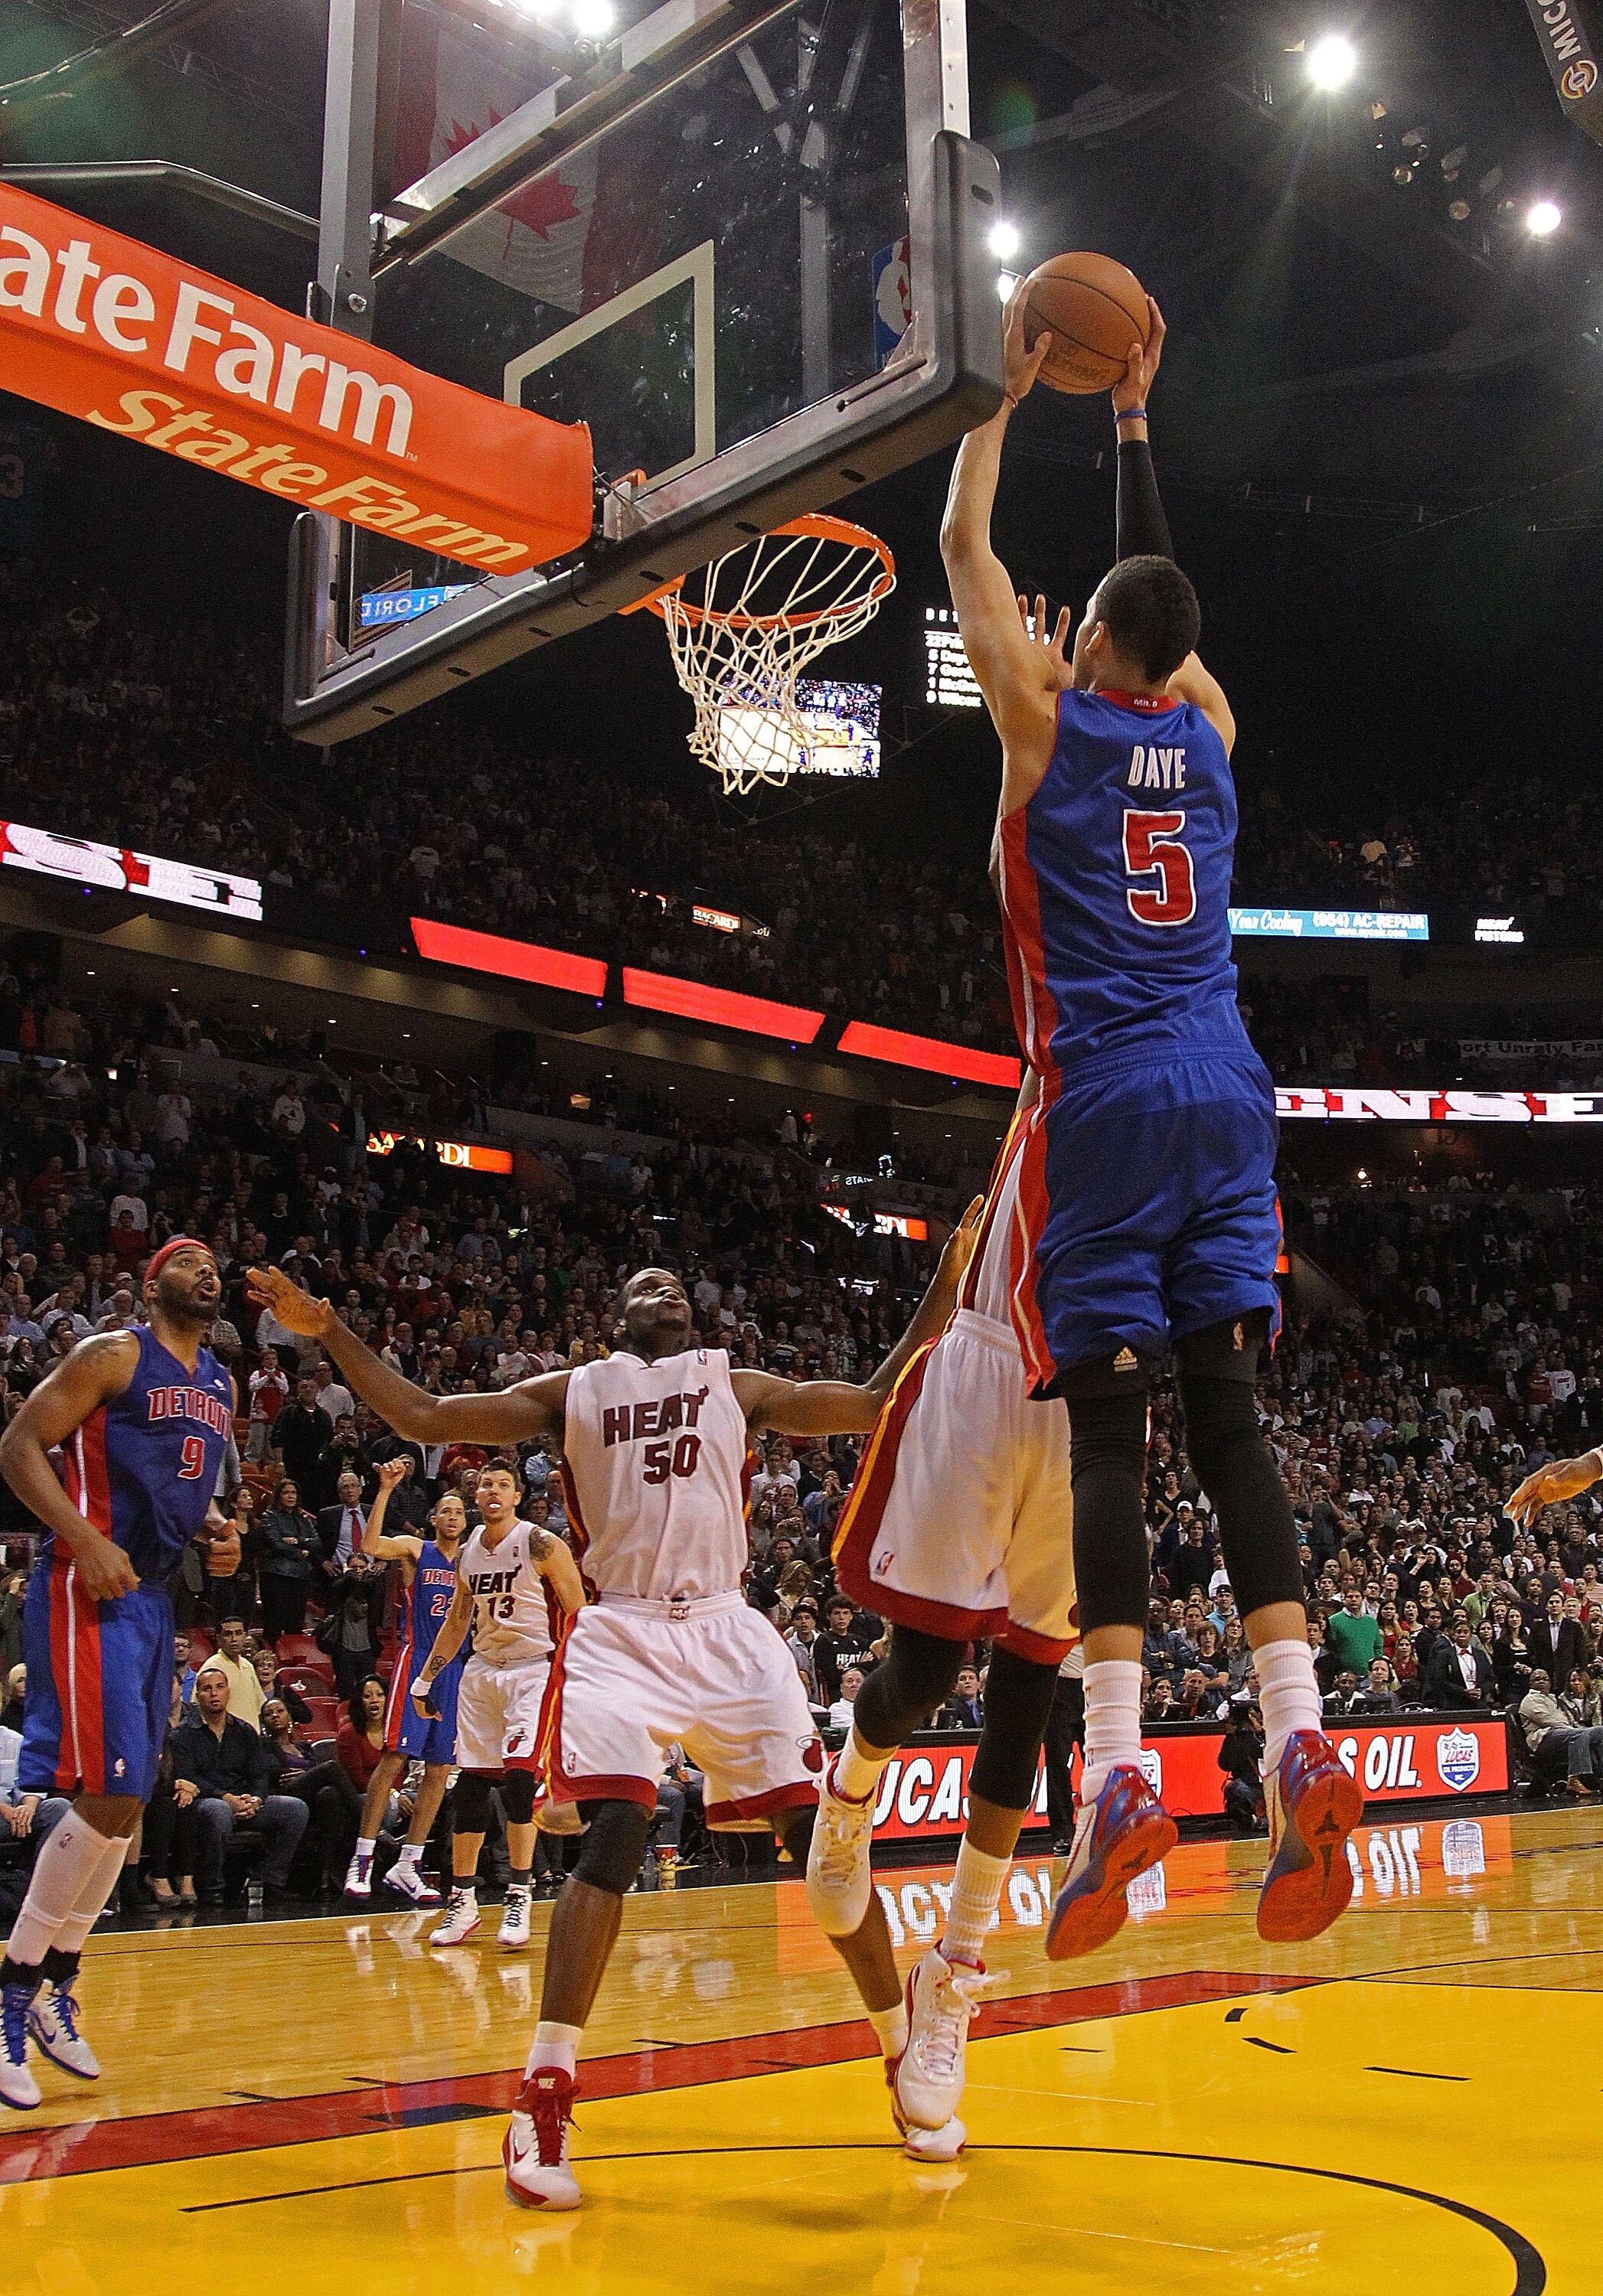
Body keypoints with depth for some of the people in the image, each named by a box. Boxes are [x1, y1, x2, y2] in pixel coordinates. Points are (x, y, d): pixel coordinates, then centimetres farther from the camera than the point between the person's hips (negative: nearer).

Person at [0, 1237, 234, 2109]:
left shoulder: (219, 1384, 15)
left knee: (126, 1803, 10)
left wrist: (211, 1524, 5)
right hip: (87, 1589, -8)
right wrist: (86, 1540, -22)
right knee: (111, 1794, -15)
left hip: (152, 1597, 8)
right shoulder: (113, 1354, -7)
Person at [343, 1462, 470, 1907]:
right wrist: (386, 1489, -26)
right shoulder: (416, 1549, 1)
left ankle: (407, 1866, 11)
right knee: (394, 1759, -10)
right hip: (416, 1662, -5)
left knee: (439, 1770, 4)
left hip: (456, 1669, 5)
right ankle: (362, 1859, -3)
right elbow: (370, 1545, -17)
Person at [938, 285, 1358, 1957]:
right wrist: (1128, 419, 39)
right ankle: (1299, 1739, -9)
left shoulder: (1049, 718, 2)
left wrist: (1006, 395, 25)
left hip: (1105, 1106, -4)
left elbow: (964, 546, 14)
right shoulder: (1208, 725, 13)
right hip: (1225, 1097, 5)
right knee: (1227, 1414, 1)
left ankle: (1117, 1771, -14)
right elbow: (1158, 582, 32)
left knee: (1107, 1425, -8)